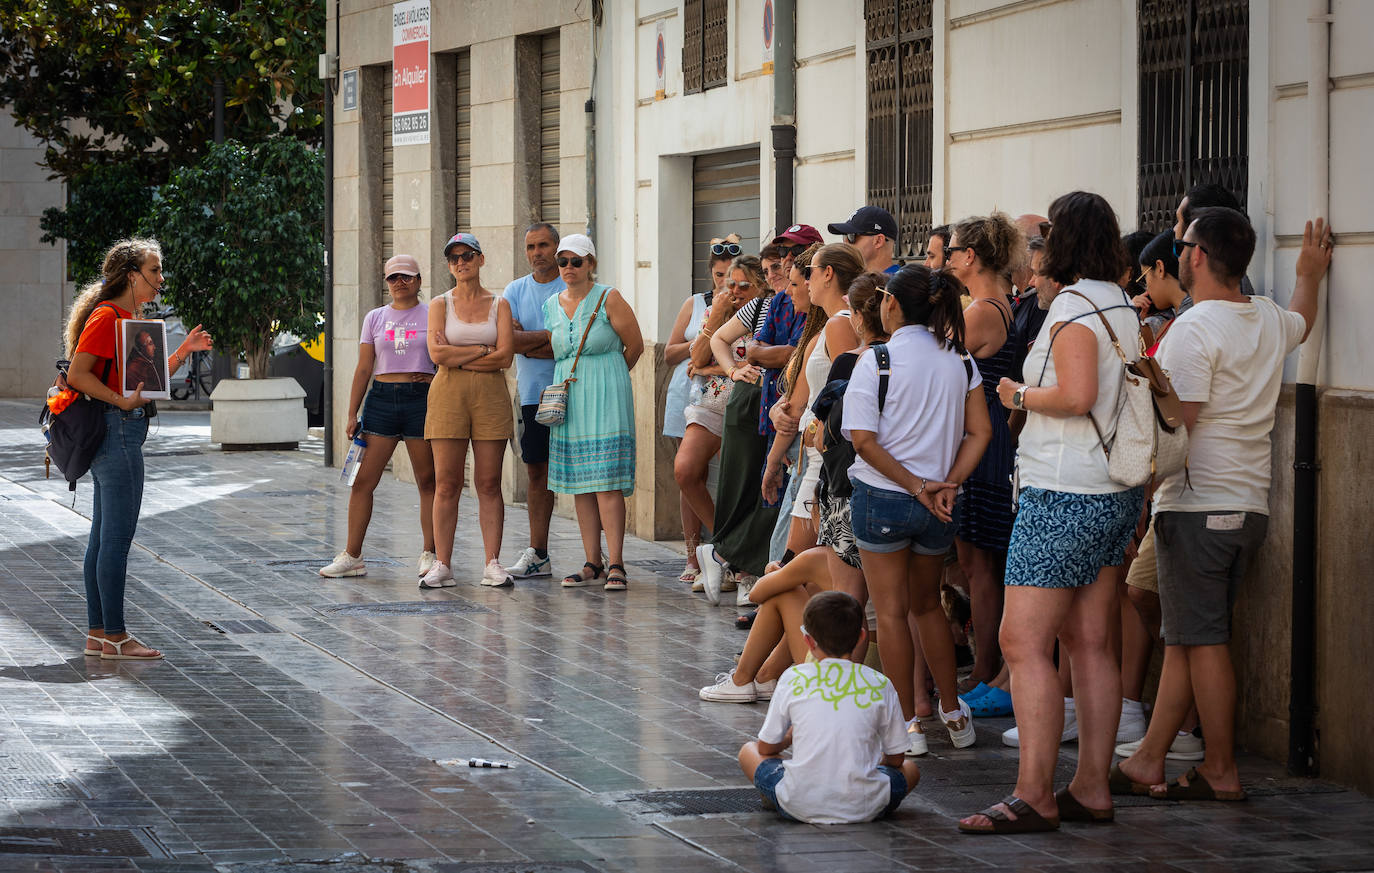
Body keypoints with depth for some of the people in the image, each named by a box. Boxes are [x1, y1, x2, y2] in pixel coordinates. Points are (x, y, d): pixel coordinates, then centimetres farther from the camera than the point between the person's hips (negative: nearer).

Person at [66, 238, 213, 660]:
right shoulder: (107, 316, -13)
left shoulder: (127, 318, 17)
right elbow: (77, 374, -21)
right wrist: (122, 402, -24)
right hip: (115, 430, -11)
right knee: (117, 537, -7)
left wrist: (184, 349, 13)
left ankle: (97, 634, 15)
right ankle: (114, 637, -4)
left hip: (122, 432, 11)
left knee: (103, 536, 11)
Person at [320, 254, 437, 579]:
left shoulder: (432, 317, 6)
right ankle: (352, 556, 2)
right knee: (362, 481, -2)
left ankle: (429, 555, 7)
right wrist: (352, 414, 7)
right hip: (381, 398, 2)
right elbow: (363, 369, 11)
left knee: (428, 481, 0)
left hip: (421, 399, -2)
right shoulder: (375, 318, 12)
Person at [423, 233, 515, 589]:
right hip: (448, 395, 0)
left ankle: (492, 563, 2)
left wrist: (458, 358, -6)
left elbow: (505, 356, -4)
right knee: (447, 483, -2)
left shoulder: (499, 305, 8)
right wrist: (482, 351, -7)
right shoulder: (440, 304, 7)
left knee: (489, 484, 0)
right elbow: (437, 353, -7)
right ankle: (442, 565, 0)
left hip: (491, 396, 0)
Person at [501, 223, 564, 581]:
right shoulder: (515, 291, 11)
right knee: (537, 471, 6)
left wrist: (528, 344, -8)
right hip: (533, 393, 4)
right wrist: (553, 334, -9)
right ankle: (538, 554, 10)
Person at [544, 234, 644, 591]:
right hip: (567, 399, 5)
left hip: (605, 400, -5)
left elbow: (635, 347, 1)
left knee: (607, 481, -11)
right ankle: (592, 564, 10)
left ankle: (615, 565, -11)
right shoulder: (551, 305, 10)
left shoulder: (608, 299, -5)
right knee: (579, 485, 5)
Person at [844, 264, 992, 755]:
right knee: (926, 604, 21)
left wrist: (913, 484, -13)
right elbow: (980, 433, 1)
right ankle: (954, 714, 24)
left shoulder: (877, 360, -9)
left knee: (892, 612, 4)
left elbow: (864, 439, -15)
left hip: (883, 497, -5)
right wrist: (948, 483, -4)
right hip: (939, 507, 5)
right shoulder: (959, 360, 4)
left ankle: (908, 724, 5)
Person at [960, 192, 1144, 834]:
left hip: (1063, 494, -9)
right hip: (1116, 493, 9)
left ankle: (1033, 796, -11)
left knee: (1024, 644, -8)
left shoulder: (1074, 304, -13)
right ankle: (1091, 788, 12)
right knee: (1090, 644, 11)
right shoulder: (1123, 307, 12)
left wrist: (1020, 395, -8)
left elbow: (1076, 396, -24)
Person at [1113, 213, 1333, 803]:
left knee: (1202, 640, -3)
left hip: (1197, 505, -8)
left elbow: (1177, 422, -19)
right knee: (1184, 639, 11)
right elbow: (1303, 322, 36)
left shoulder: (1193, 328, -14)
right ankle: (1148, 760, 13)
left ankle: (1221, 772, 0)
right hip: (1251, 505, 8)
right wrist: (1310, 275, 54)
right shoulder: (1270, 321, 10)